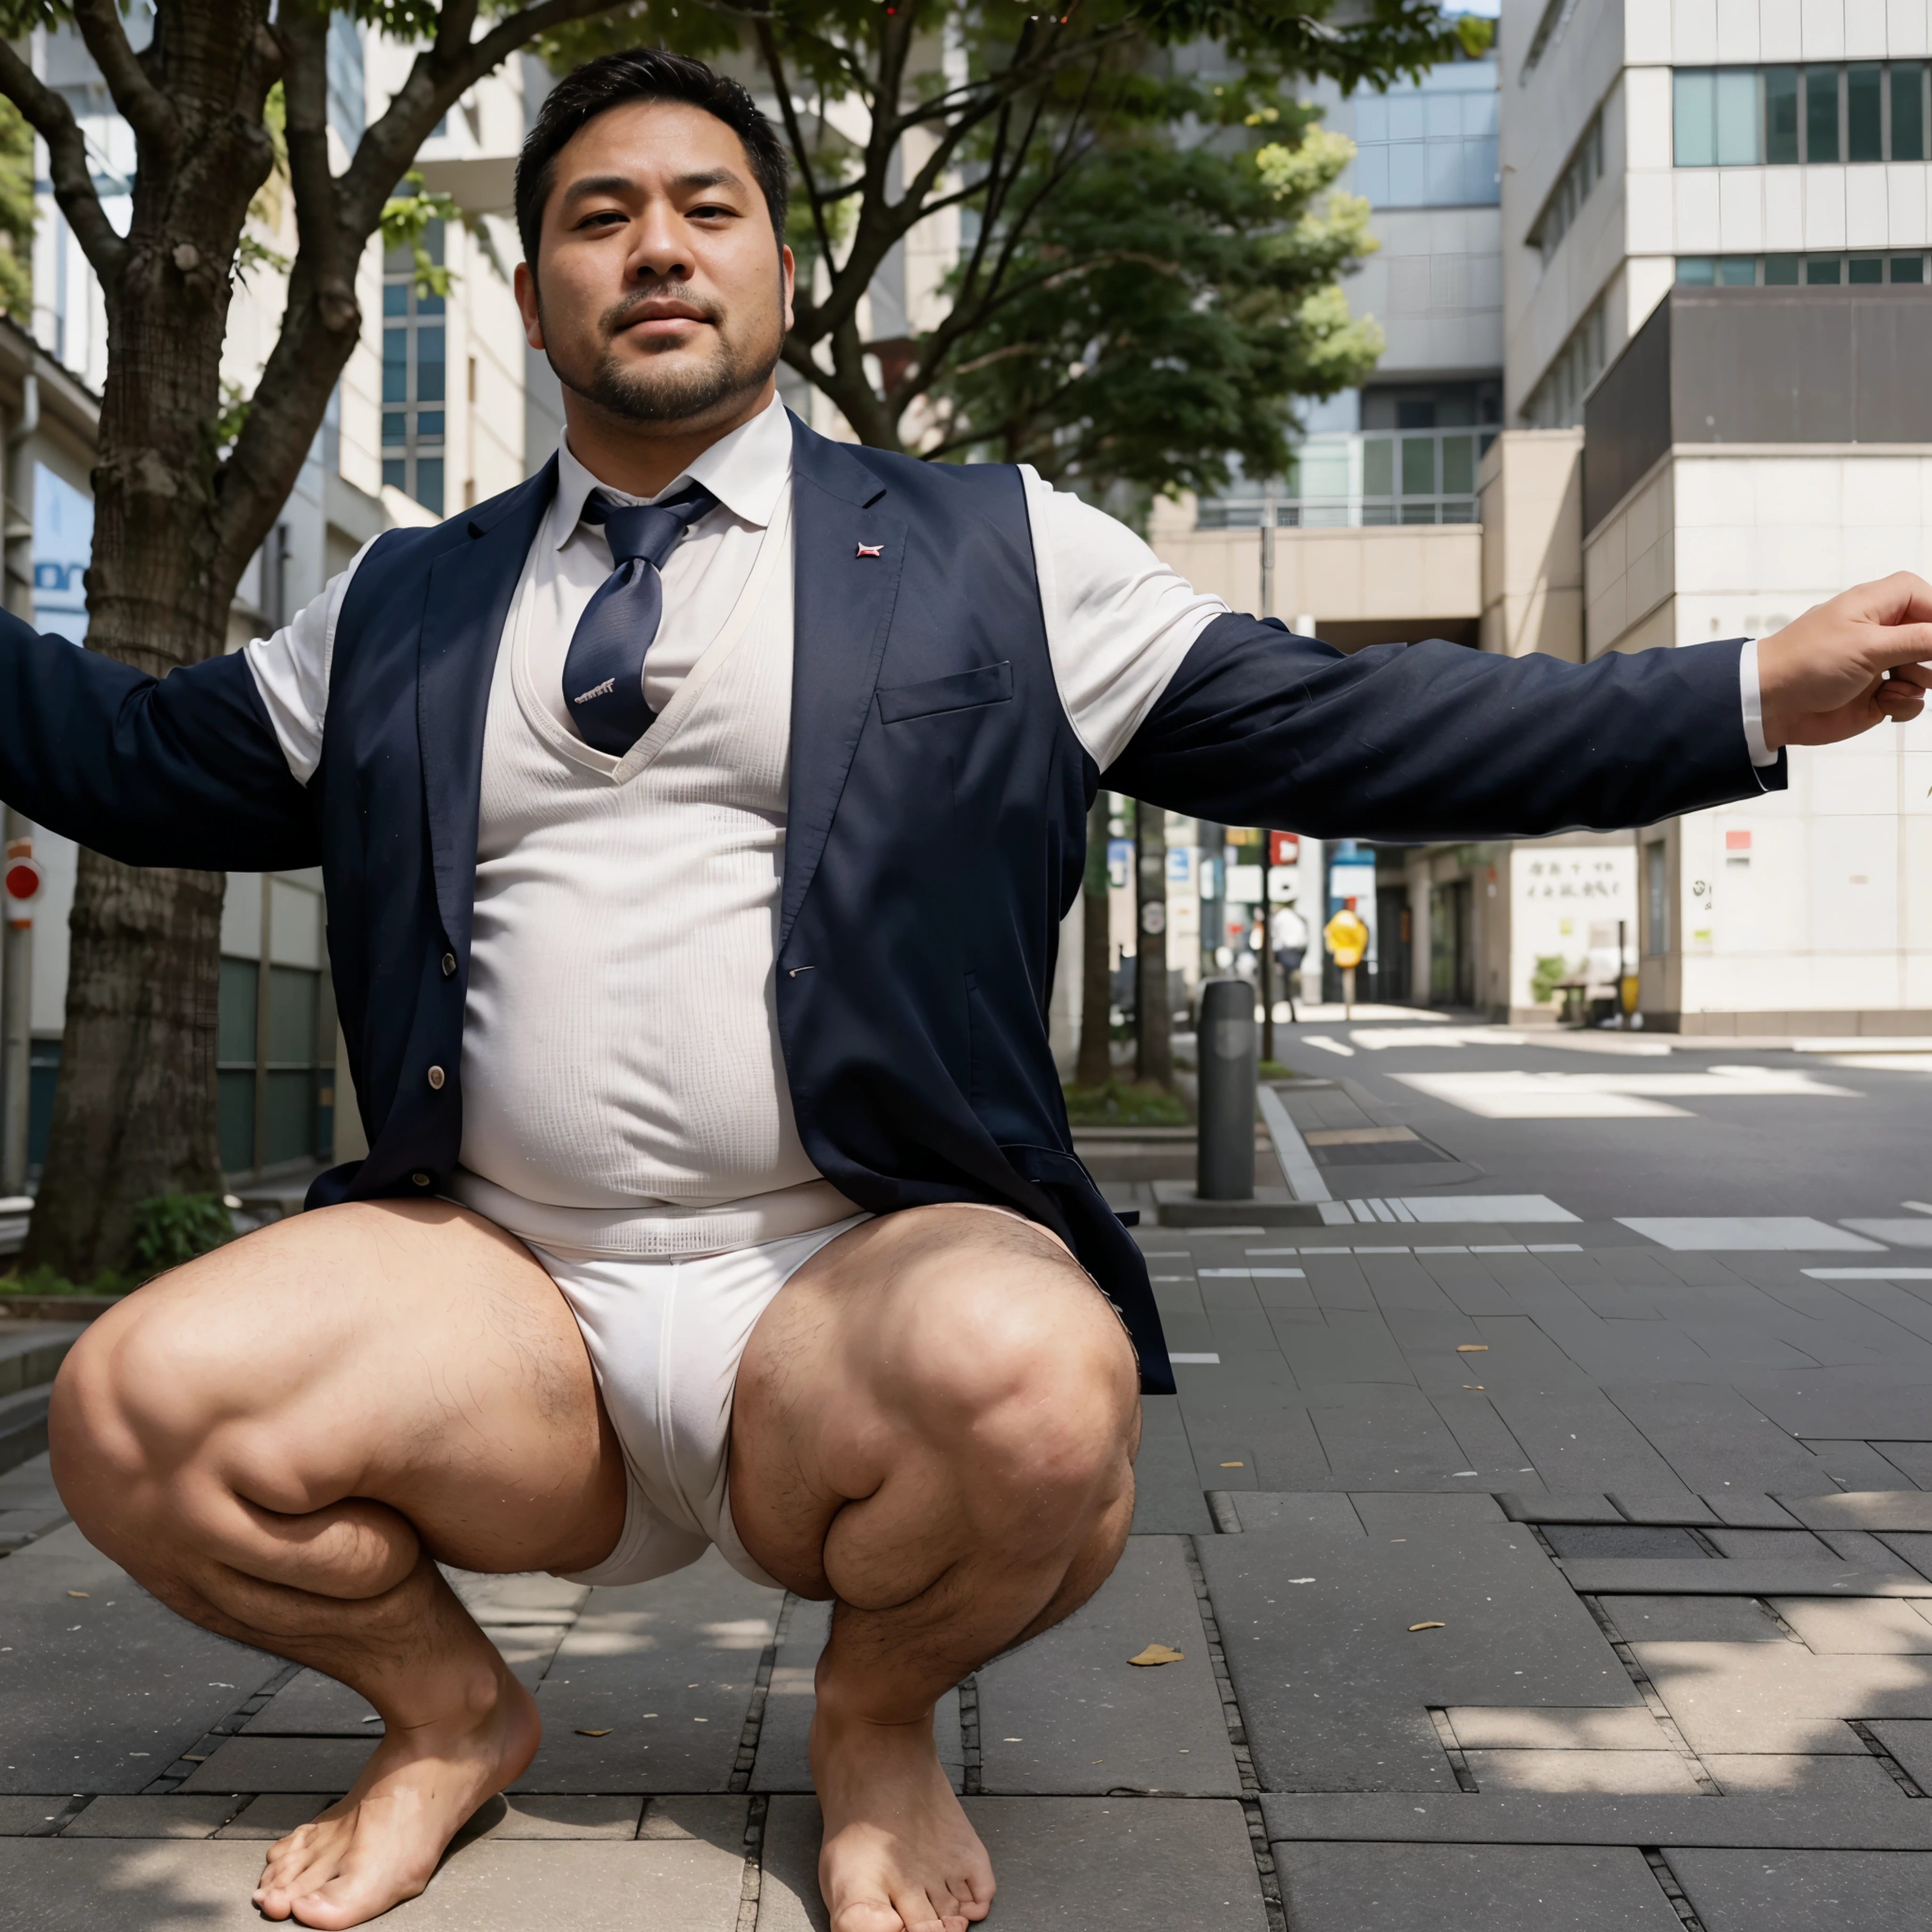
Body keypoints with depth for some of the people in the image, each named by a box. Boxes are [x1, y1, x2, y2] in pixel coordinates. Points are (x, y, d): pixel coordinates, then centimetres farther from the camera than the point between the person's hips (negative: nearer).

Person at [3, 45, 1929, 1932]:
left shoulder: (998, 557, 9)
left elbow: (1331, 730, 6)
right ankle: (444, 1706, 12)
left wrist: (1759, 694, 0)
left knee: (1032, 1387, -34)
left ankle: (878, 1720, 3)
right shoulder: (398, 607, 17)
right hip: (501, 1285, 3)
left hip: (858, 1289, -2)